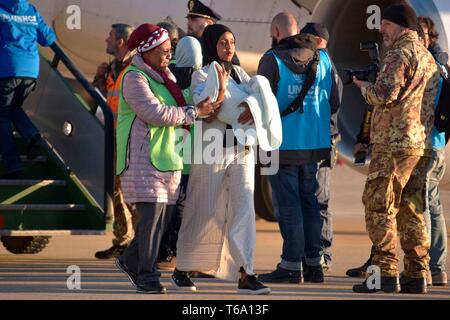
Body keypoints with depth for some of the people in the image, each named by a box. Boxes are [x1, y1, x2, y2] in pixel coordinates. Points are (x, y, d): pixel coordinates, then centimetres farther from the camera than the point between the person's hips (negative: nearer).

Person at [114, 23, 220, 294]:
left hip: (168, 156, 8)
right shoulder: (134, 78, -8)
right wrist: (193, 113, -13)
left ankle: (131, 260, 24)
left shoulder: (166, 75, 19)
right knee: (152, 214, -13)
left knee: (164, 216, 6)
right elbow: (155, 112, -19)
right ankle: (147, 276, -8)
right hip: (144, 156, -8)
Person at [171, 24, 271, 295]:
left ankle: (245, 276, -10)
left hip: (241, 151, 4)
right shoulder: (201, 75, -3)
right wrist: (221, 89, -27)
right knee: (202, 212, 3)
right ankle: (181, 270, 20)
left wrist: (254, 108, -18)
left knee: (244, 209, -7)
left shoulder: (239, 73, 12)